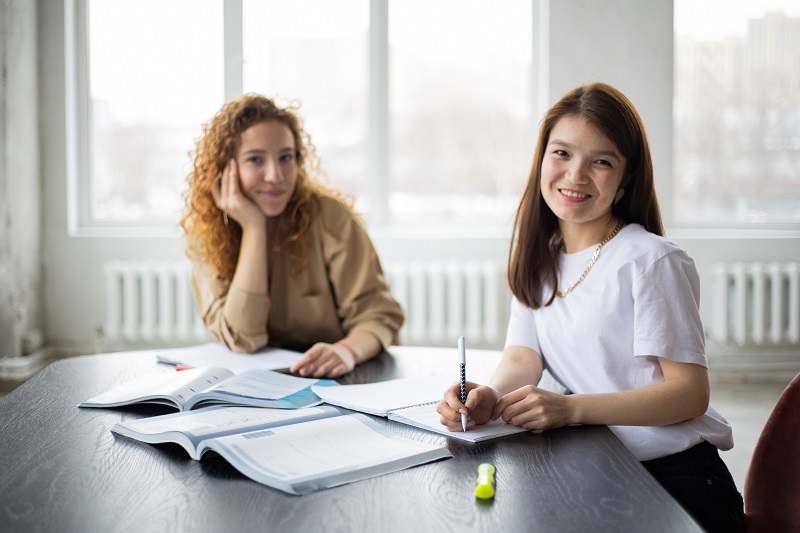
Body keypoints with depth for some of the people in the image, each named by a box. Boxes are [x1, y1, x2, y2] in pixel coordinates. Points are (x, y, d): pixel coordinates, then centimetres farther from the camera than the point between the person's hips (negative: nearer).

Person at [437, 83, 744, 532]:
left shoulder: (652, 262, -11)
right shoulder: (539, 259, 10)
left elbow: (690, 393, -15)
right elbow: (523, 357, 2)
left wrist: (571, 408, -27)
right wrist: (490, 396, -22)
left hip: (673, 474, -5)